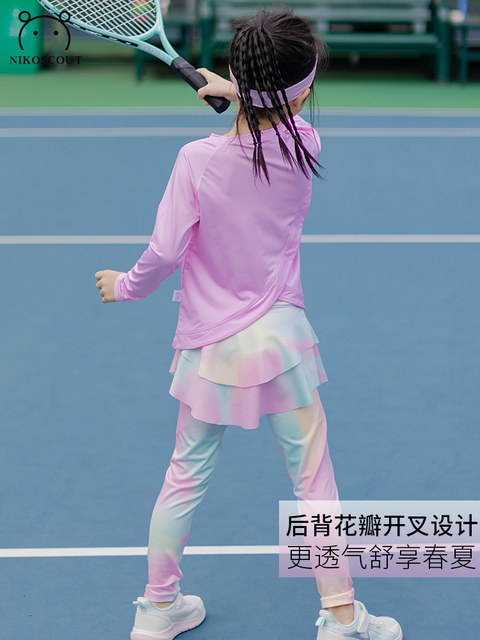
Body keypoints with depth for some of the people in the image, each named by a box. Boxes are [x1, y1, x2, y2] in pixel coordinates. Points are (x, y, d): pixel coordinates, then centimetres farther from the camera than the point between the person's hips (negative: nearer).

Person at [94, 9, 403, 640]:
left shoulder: (197, 160, -16)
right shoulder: (304, 145, -9)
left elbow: (164, 255, -14)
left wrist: (123, 285, 4)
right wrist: (237, 91, 25)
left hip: (208, 347, 0)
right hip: (279, 340, 0)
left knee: (186, 476, 15)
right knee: (313, 477, 10)